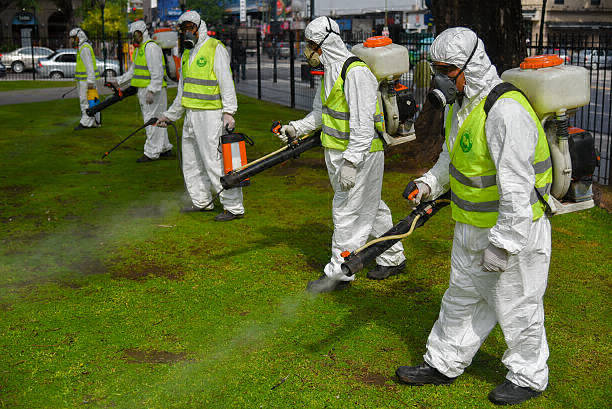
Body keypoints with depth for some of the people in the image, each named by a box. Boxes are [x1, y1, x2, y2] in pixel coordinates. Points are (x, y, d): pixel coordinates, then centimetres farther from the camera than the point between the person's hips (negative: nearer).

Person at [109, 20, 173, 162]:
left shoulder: (151, 47, -15)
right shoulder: (139, 49, 19)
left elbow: (157, 72, -23)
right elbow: (133, 70, 28)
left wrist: (151, 91, -28)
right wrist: (119, 81, 24)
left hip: (153, 91, -10)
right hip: (143, 90, 10)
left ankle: (151, 153, -2)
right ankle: (165, 148, 23)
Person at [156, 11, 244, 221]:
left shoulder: (215, 48, -8)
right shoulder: (187, 54, 18)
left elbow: (226, 82, -16)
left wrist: (228, 111, -25)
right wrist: (169, 115, 29)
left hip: (210, 115, -9)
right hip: (191, 115, 9)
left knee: (215, 161, -11)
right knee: (191, 160, 15)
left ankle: (234, 207, -5)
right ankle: (202, 202, 29)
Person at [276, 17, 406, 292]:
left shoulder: (356, 72, -21)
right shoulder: (331, 70, 11)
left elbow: (363, 125, -25)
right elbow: (321, 112, 22)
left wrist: (350, 163, -28)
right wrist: (297, 128, 10)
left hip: (361, 154, -10)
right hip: (338, 153, 10)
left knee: (347, 211, -3)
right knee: (369, 206, 18)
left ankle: (339, 272, 8)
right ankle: (393, 258, 32)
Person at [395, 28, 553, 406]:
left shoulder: (506, 112, -27)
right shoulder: (460, 104, 4)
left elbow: (516, 187, -28)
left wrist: (502, 244, -26)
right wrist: (431, 182, 6)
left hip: (514, 229, -9)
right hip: (471, 230, 9)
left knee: (516, 307, 9)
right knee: (462, 300, 19)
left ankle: (529, 378, 29)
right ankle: (443, 365, 34)